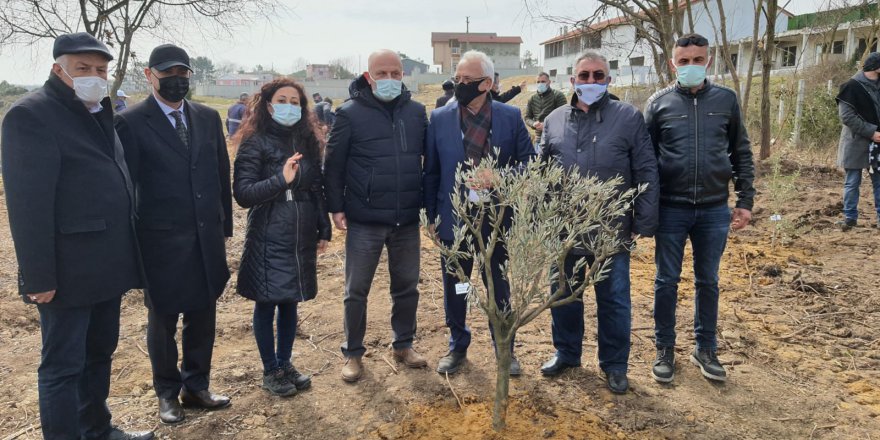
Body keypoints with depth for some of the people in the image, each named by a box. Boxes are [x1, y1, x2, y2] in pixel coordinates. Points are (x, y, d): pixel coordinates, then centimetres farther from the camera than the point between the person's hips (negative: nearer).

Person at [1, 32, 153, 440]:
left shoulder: (100, 113, 14)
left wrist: (126, 252, 14)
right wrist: (38, 276, -19)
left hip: (107, 265, 8)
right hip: (69, 270, -8)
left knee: (99, 353, 20)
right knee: (63, 365, 4)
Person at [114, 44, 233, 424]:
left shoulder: (208, 117, 6)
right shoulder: (131, 122, -7)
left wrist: (225, 226, 9)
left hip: (207, 239, 4)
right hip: (163, 242, -4)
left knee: (203, 316, 14)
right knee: (163, 321, 13)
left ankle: (196, 386, 34)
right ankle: (167, 393, 33)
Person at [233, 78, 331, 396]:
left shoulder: (306, 141, 7)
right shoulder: (256, 143, -8)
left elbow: (317, 188, 11)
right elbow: (242, 193, -16)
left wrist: (324, 229, 10)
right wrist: (281, 180, -28)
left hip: (301, 239, 5)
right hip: (268, 241, -5)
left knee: (290, 302, 15)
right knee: (266, 305, 7)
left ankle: (285, 364, 31)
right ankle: (270, 371, 24)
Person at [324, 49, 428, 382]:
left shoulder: (417, 111, 3)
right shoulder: (350, 113, -6)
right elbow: (334, 165, -4)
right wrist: (336, 208, -7)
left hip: (407, 220, 3)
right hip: (364, 220, -3)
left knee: (407, 286, 14)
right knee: (356, 290, 8)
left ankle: (403, 345, 32)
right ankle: (353, 353, 24)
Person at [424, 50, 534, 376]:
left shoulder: (511, 116, -4)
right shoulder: (440, 118, -1)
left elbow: (529, 164, 0)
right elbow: (431, 171, 3)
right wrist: (432, 215, 2)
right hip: (454, 220, 1)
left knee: (500, 289, 13)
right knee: (454, 290, 14)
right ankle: (457, 346, 34)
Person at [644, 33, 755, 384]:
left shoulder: (726, 100, 4)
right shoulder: (659, 103, -1)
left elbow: (741, 154, 9)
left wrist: (745, 201, 4)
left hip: (714, 210, 2)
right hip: (670, 209, -1)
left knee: (708, 282, 13)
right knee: (667, 282, 8)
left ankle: (705, 349, 28)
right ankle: (665, 349, 23)